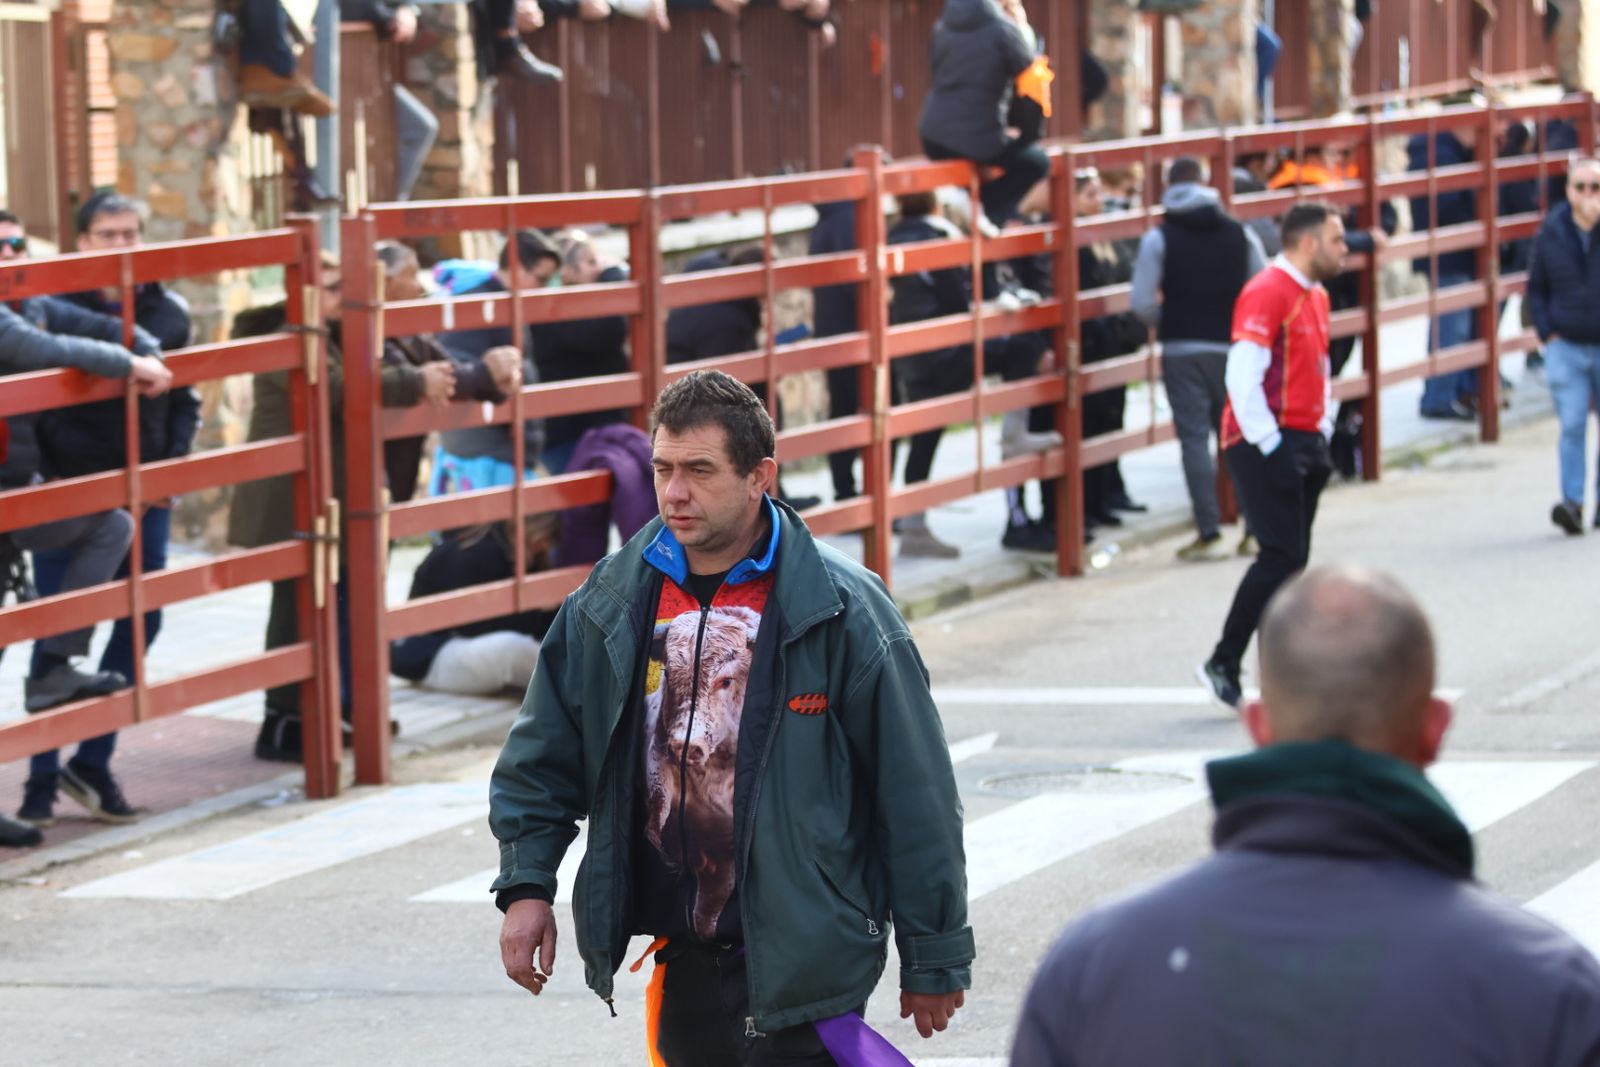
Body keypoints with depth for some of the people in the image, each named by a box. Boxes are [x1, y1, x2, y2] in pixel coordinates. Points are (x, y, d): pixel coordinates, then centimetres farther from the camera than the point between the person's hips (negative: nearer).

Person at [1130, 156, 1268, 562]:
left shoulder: (1159, 238, -5)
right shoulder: (1239, 233, 3)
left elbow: (1143, 303, -10)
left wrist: (1168, 322, 9)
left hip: (1182, 350, -3)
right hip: (1231, 347, 3)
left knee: (1195, 438, -2)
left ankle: (1209, 533, -7)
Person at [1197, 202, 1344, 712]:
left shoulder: (1315, 296, 16)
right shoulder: (1267, 293, -14)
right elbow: (1243, 377, -20)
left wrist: (1322, 433, 14)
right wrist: (1269, 447, -19)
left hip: (1302, 443, 9)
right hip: (1265, 444, -9)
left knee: (1291, 559, 7)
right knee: (1282, 555, -12)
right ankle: (1223, 665, -5)